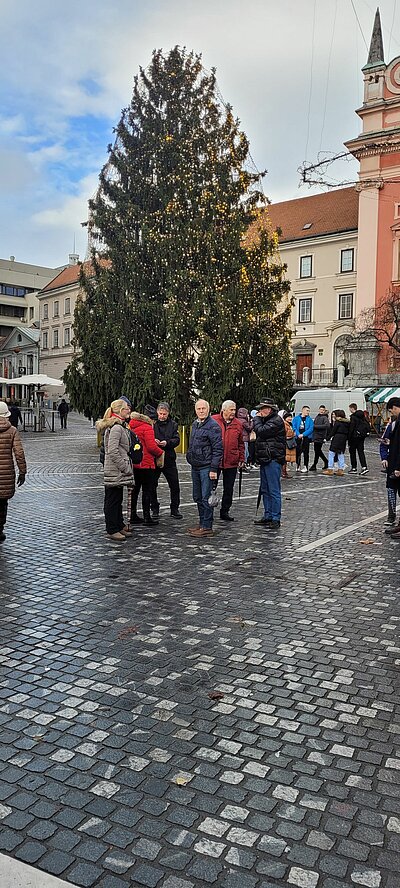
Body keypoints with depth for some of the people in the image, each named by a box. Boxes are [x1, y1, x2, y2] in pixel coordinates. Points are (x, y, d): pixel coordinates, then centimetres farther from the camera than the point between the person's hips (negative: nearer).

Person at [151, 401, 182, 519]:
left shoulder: (173, 424, 6)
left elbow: (177, 440, -3)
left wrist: (167, 443, -21)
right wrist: (152, 441, -21)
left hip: (169, 459, 1)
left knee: (174, 485, 3)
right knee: (152, 485, 5)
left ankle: (175, 509, 15)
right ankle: (155, 509, 20)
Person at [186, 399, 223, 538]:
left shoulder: (213, 426, -12)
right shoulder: (195, 424, 14)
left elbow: (218, 449, -15)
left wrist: (214, 469, -18)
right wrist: (190, 457, 17)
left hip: (206, 467, -8)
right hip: (195, 467, 9)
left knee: (206, 498, -5)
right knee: (198, 497, 14)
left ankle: (207, 527, 1)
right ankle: (202, 523, 25)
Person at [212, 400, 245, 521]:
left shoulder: (238, 424, 6)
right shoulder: (213, 420, -4)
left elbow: (241, 443, 13)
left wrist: (241, 459, 8)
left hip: (231, 462, 3)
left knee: (228, 488, 9)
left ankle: (225, 512, 21)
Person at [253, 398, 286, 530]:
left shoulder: (276, 421, -13)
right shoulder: (266, 420, 19)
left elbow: (261, 431, -20)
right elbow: (258, 433, 22)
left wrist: (257, 419, -7)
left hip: (273, 460, -10)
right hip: (265, 459, 11)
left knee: (274, 490, -7)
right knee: (265, 490, 15)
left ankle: (275, 519, -3)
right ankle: (268, 516, 23)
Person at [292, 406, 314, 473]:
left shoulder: (309, 419, 5)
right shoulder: (296, 418, 6)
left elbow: (311, 428, -5)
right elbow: (294, 427, -1)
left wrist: (303, 434, -14)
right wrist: (298, 434, -14)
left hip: (306, 437, 0)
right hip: (298, 437, 0)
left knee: (306, 452, 3)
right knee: (297, 452, 3)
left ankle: (305, 466, 9)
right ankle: (298, 466, 13)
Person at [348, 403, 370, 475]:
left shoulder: (353, 417, -14)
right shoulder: (363, 415, 10)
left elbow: (351, 429, -15)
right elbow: (368, 425, 13)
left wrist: (349, 441, -12)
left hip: (355, 436, -7)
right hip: (362, 435, 7)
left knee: (352, 451, 4)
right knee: (361, 451, 9)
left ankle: (354, 468, 7)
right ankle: (364, 467, -2)